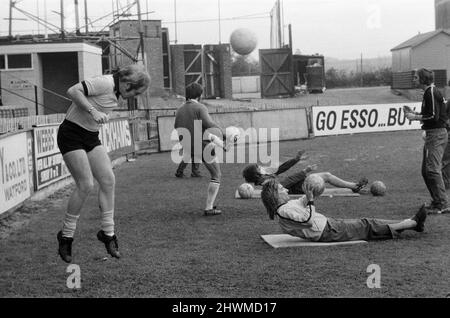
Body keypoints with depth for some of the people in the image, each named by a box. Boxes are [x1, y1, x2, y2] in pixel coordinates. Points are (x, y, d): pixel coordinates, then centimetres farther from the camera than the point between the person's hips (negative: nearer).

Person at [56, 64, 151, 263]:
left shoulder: (115, 91, 10)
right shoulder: (105, 83, -19)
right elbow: (72, 91, -26)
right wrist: (93, 111, -32)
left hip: (90, 137, 9)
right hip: (71, 135, -9)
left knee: (108, 180, 0)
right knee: (86, 185, -13)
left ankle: (108, 232, 9)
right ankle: (66, 235, 2)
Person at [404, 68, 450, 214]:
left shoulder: (432, 93, -14)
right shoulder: (429, 93, 17)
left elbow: (434, 116, -20)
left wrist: (415, 117, -12)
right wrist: (414, 113, 13)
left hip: (437, 135, -11)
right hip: (432, 135, 11)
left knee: (433, 169, -12)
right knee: (426, 170, 12)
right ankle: (437, 202, 18)